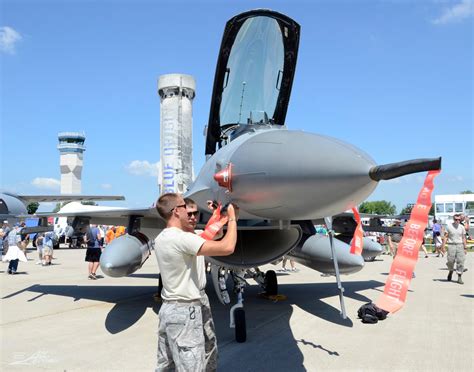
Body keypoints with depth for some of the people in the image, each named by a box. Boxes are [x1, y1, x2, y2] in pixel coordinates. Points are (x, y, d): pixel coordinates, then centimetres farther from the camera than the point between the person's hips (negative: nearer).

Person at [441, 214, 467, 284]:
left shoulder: (462, 227, 8)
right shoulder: (449, 226, 1)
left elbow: (463, 238, 11)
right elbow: (446, 236, 0)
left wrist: (465, 248, 7)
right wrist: (443, 245, -6)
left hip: (460, 245, 2)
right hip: (451, 245, -2)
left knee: (460, 261, -4)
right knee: (450, 261, -3)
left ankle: (459, 278, 2)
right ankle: (451, 271, 28)